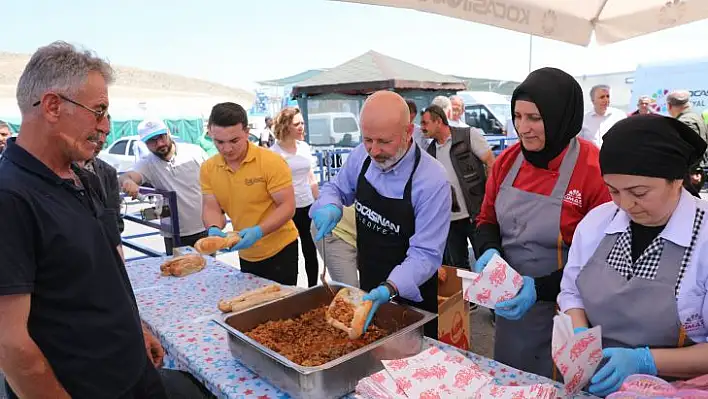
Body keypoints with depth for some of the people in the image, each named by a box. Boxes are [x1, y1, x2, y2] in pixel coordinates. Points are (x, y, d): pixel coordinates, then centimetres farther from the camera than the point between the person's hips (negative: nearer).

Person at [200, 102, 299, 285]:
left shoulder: (272, 161, -19)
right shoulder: (208, 168, -5)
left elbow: (287, 207, -19)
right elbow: (211, 208, -2)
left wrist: (258, 232, -32)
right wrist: (214, 228, -24)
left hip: (280, 250, -5)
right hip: (245, 254, 5)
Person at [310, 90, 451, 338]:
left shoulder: (433, 181, -28)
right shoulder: (361, 156, -11)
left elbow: (425, 254, -26)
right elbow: (336, 188, 6)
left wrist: (389, 289, -41)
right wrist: (330, 207, -17)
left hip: (412, 296, -5)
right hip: (368, 288, 5)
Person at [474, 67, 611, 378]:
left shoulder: (596, 170, -19)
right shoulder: (506, 161, -2)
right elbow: (486, 219, 8)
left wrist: (541, 288, -26)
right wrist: (489, 251, -14)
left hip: (563, 315, -5)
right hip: (509, 306, 5)